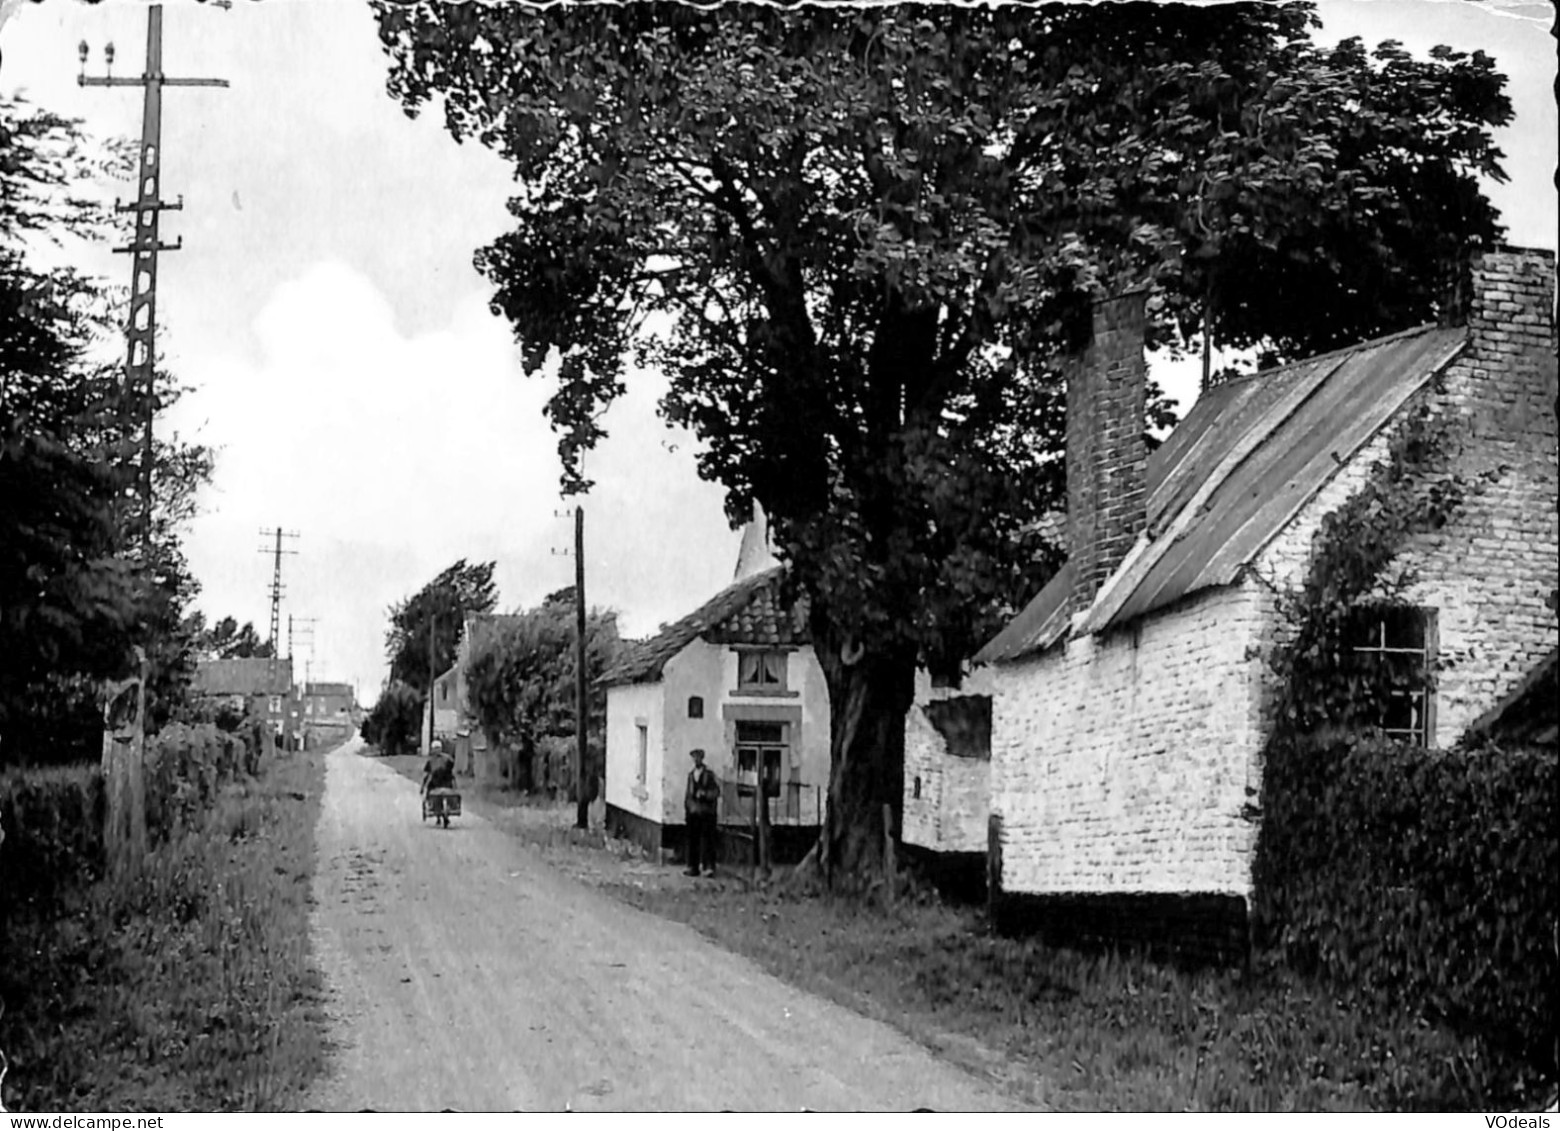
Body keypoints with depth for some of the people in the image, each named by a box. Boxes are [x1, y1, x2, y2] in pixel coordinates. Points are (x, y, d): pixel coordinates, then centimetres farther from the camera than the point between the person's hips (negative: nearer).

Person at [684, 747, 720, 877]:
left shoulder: (709, 774, -3)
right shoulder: (691, 774, 15)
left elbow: (716, 792, -5)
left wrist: (705, 793, -19)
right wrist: (686, 805, 13)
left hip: (706, 812, -5)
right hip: (693, 811, 5)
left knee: (707, 840, -8)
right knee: (693, 840, 5)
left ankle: (709, 867, -9)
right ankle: (693, 867, 11)